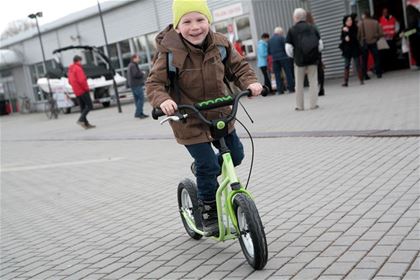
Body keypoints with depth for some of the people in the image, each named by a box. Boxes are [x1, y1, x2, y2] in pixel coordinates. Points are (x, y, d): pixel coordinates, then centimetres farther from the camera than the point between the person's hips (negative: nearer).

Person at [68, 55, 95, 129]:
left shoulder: (70, 70, 15)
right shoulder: (78, 68, -13)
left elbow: (70, 81, 21)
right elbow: (81, 80, -22)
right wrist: (86, 88, -12)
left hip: (77, 92, 9)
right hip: (83, 91, -9)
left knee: (83, 107, 9)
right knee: (89, 106, -7)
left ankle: (86, 123, 8)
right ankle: (81, 119, -18)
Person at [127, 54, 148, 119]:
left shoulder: (130, 65, 20)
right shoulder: (133, 65, -14)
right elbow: (135, 74, -25)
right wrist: (142, 73, -7)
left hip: (132, 84, 11)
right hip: (136, 84, -11)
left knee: (137, 99, 10)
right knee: (141, 98, -11)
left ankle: (140, 113, 13)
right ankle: (138, 113, -14)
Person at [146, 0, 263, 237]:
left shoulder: (220, 44, -8)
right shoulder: (170, 53, -20)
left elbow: (238, 66, 3)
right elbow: (154, 83, -16)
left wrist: (250, 82, -17)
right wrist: (162, 100, -37)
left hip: (220, 115, 5)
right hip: (189, 121, -5)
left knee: (235, 155, 14)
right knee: (208, 166, -6)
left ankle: (204, 171, 43)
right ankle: (209, 215, 17)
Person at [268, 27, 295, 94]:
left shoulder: (270, 40, 12)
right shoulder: (282, 38, -3)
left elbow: (269, 51, 12)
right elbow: (286, 47, -8)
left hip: (275, 59, 4)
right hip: (284, 58, -4)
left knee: (277, 75, 5)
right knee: (288, 73, 1)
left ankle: (279, 90, 1)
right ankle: (291, 88, -1)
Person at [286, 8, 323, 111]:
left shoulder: (292, 30, -3)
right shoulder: (312, 28, 6)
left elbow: (288, 48, -7)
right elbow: (320, 44, 4)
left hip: (300, 60, -2)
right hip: (313, 59, 2)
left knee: (299, 84, 8)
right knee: (313, 81, 7)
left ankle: (300, 106, 11)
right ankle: (313, 104, 4)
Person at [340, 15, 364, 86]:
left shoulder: (355, 28, -3)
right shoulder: (344, 29, 5)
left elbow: (355, 36, -14)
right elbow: (342, 38, 7)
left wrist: (348, 31, -18)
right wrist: (345, 38, -13)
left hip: (355, 49, -2)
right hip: (347, 49, 2)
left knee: (357, 65, -2)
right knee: (346, 66, 1)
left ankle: (361, 80, 6)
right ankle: (346, 82, 3)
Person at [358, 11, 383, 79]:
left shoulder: (361, 23, -7)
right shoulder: (375, 22, 0)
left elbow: (358, 34, -11)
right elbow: (380, 33, -2)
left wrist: (359, 40, 6)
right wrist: (376, 38, 14)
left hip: (364, 44, -1)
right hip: (373, 43, 1)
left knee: (364, 60, 5)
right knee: (376, 58, 10)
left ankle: (365, 75, 3)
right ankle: (378, 73, 8)